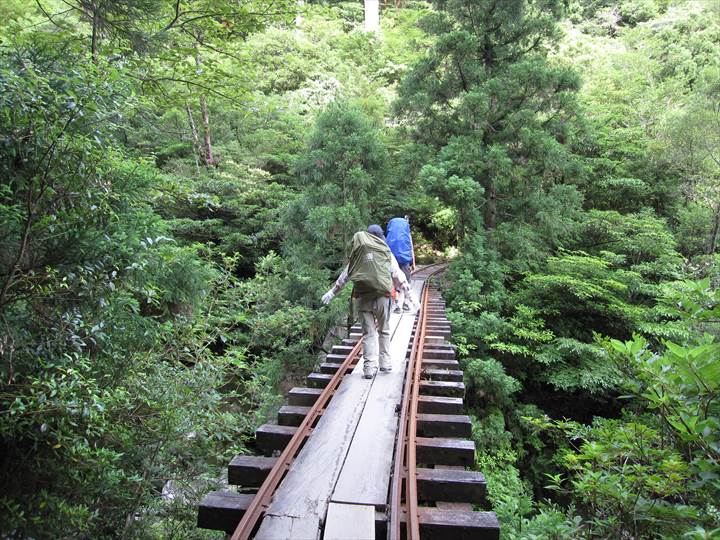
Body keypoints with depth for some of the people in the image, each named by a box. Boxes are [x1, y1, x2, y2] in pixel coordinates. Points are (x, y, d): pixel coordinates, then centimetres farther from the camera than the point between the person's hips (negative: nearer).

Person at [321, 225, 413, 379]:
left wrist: (332, 291, 18)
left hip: (362, 298, 0)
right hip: (382, 297, 0)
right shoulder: (387, 253, 6)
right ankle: (386, 363, 21)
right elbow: (398, 275, 8)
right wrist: (407, 288, 20)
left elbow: (346, 275, 9)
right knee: (384, 331, 17)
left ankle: (369, 367, 1)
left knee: (368, 333, 7)